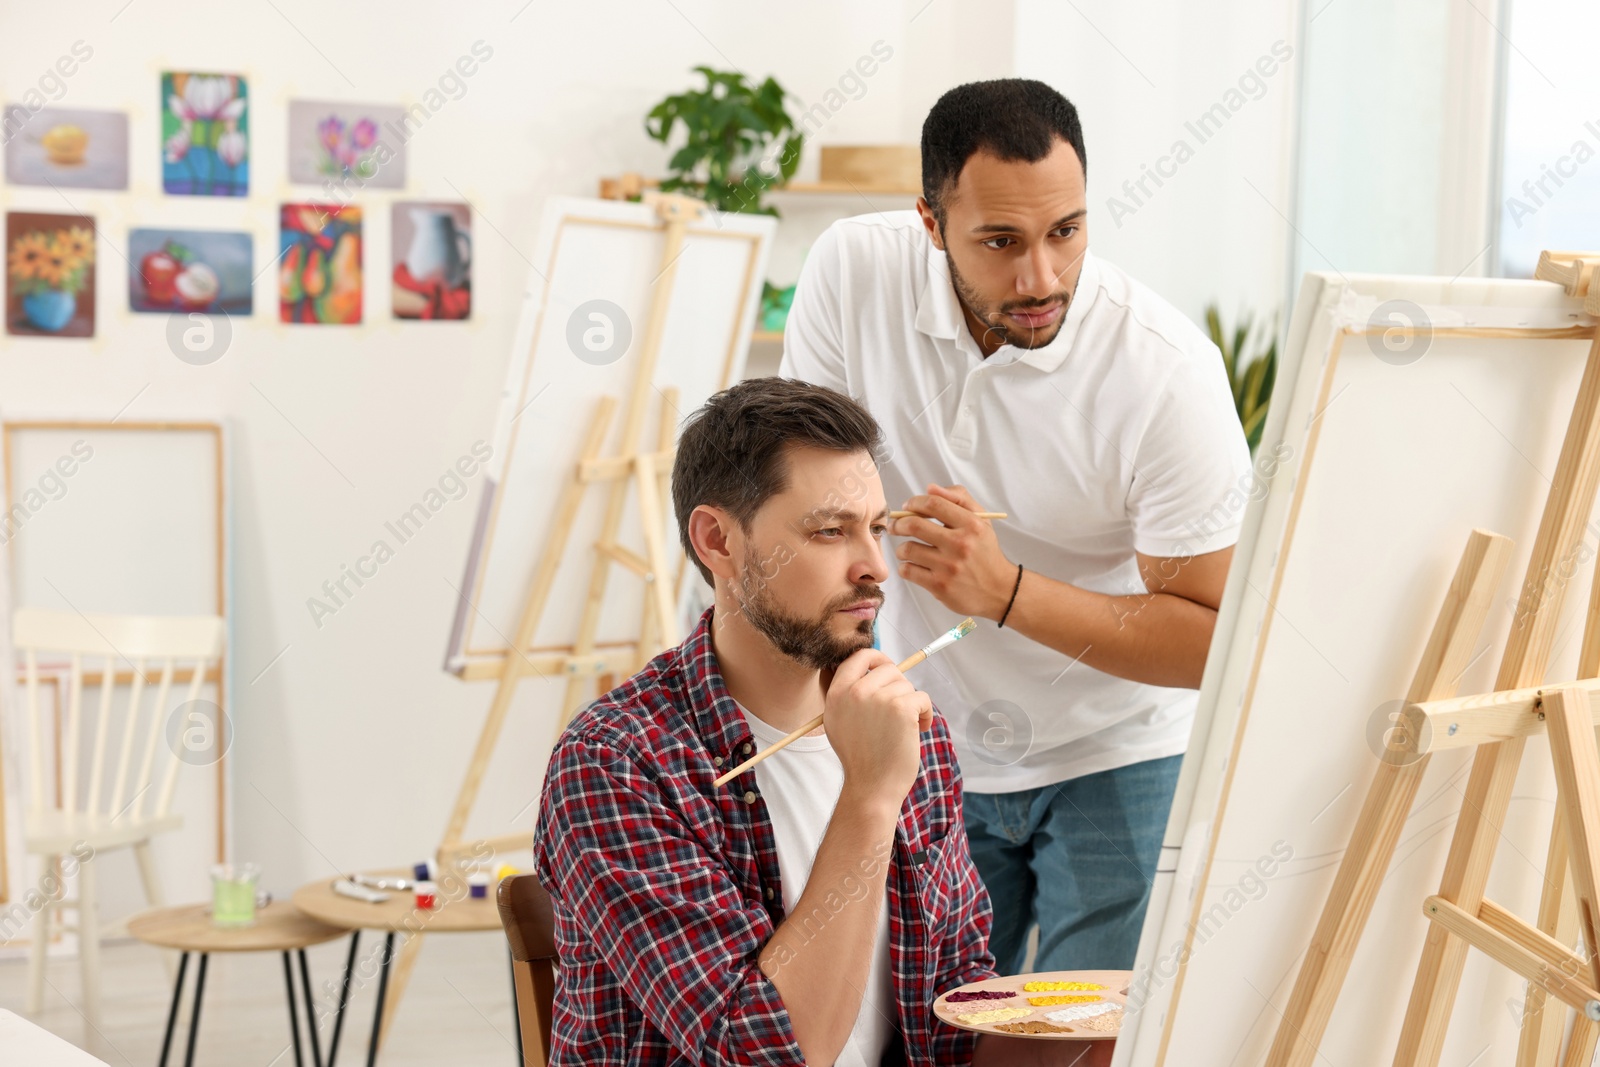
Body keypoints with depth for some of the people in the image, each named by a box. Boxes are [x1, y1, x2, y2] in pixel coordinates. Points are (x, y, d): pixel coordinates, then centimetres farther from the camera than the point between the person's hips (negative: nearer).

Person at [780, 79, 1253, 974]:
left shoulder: (1169, 370, -23)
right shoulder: (857, 272, -15)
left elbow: (1213, 639, -19)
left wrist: (1006, 591, -30)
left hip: (1114, 758, -3)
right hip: (929, 749, 3)